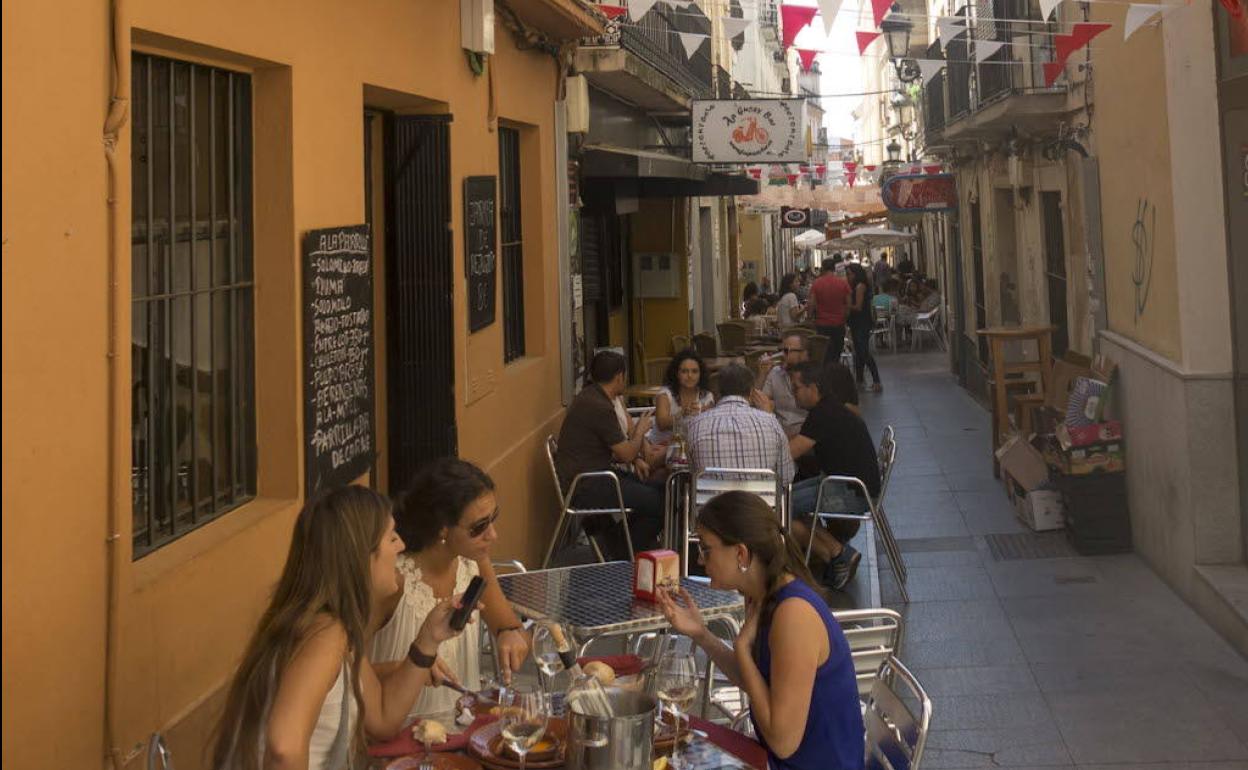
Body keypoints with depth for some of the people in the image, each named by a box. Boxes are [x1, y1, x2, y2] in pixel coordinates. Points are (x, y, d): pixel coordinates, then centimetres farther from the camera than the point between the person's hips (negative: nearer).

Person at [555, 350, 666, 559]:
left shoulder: (591, 397, 11)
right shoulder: (599, 407, -21)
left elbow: (616, 446, 21)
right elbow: (626, 453, -13)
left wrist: (635, 459, 4)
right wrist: (640, 431, 6)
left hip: (595, 475, 10)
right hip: (585, 487, -10)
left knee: (658, 488, 7)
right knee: (658, 502, -15)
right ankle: (623, 556, 3)